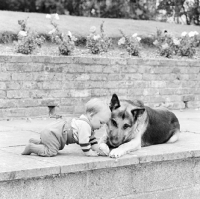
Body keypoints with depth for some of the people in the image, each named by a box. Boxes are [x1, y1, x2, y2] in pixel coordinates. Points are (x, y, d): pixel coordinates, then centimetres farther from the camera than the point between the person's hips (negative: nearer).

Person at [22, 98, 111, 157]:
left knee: (58, 147, 31)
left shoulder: (89, 125, 8)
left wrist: (97, 149, 11)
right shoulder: (84, 125, -27)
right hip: (51, 134, -11)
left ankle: (37, 142, 33)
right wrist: (89, 152, -15)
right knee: (51, 152, -23)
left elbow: (92, 138, 19)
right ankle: (31, 147, -7)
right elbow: (84, 141, -25)